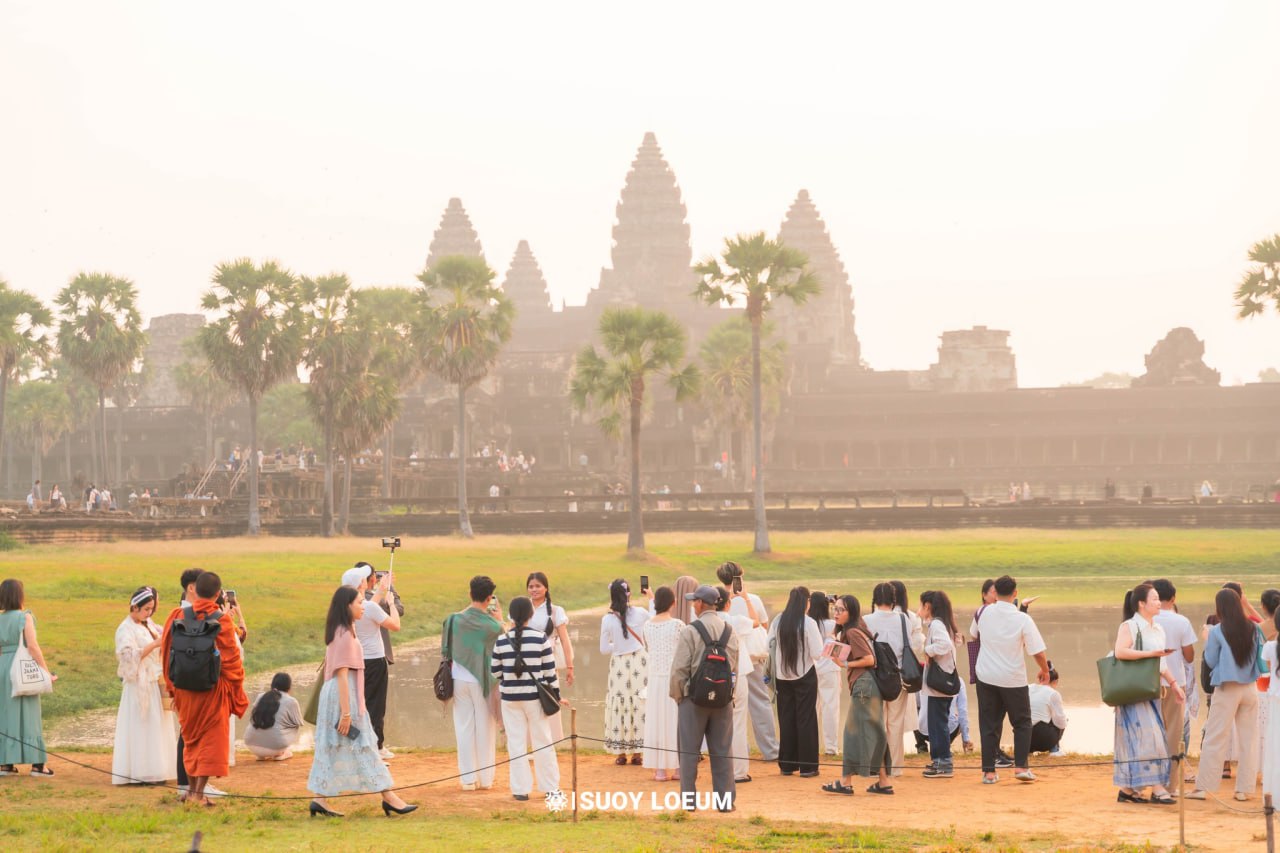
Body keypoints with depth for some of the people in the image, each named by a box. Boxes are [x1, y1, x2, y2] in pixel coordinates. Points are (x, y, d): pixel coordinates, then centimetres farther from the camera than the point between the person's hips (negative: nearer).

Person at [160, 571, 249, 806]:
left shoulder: (178, 615, -3)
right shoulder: (221, 621, -12)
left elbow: (167, 651, 4)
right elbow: (232, 658, -9)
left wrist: (172, 687, 15)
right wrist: (237, 693, 4)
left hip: (184, 687, 4)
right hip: (213, 687, -4)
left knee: (192, 736, 19)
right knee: (212, 739, 5)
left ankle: (192, 788, 25)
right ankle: (199, 793, 0)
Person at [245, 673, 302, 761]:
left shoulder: (260, 697, 11)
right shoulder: (291, 701, 0)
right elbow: (299, 723, 10)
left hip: (252, 744, 4)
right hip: (275, 746, -4)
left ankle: (262, 755, 17)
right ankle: (282, 753, 13)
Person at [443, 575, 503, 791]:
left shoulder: (455, 619, -9)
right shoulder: (493, 626, -14)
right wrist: (497, 617, 9)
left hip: (460, 679, 2)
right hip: (483, 682, -2)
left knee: (464, 728, 9)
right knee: (485, 728, 9)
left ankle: (468, 778, 10)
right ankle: (486, 778, 13)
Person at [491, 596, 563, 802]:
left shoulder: (501, 641, -4)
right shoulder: (540, 638, -8)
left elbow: (496, 672, 2)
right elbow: (549, 670, -4)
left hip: (510, 697, 1)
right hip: (534, 696, -1)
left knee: (516, 743, 7)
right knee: (543, 742, 9)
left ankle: (520, 789, 8)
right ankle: (550, 787, 16)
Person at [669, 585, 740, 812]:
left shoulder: (690, 631, -12)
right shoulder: (730, 631, 3)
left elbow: (679, 669, -12)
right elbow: (735, 667, 6)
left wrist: (677, 694, 2)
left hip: (695, 698, -4)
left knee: (689, 750, 5)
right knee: (722, 751, 9)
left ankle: (688, 799, 8)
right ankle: (726, 799, 9)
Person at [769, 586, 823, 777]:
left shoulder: (778, 621, -4)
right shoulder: (809, 623, -15)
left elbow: (769, 646, 2)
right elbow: (817, 653, -16)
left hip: (782, 675, 4)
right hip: (805, 676, -4)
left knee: (786, 719, 12)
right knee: (806, 719, 4)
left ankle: (786, 764, 15)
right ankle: (807, 766, 4)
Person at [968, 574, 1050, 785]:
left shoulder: (983, 613, -3)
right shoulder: (1022, 619, -13)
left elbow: (973, 635, 17)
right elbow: (1037, 651, -11)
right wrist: (1045, 671, 7)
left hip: (987, 678, 2)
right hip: (1013, 679, -2)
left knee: (989, 725, 9)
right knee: (1022, 723, 13)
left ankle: (988, 771, 6)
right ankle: (1020, 766, 1)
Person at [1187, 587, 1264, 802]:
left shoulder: (1218, 631, -9)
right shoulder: (1253, 629, 2)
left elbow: (1210, 661, -2)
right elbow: (1260, 658, 8)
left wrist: (1207, 643, 11)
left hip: (1226, 690, -3)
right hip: (1249, 689, 3)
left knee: (1215, 740, 1)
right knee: (1249, 739, 7)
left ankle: (1203, 787, 3)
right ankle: (1244, 788, 7)